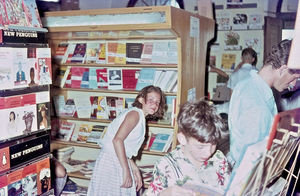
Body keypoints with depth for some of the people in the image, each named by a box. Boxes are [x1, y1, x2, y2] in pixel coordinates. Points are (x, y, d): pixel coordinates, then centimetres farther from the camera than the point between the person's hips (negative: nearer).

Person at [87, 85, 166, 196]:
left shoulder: (140, 117, 14)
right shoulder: (135, 113, -14)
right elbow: (117, 140, -27)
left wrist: (135, 170, 16)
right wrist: (126, 171, -27)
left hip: (119, 160, 9)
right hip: (111, 161, -9)